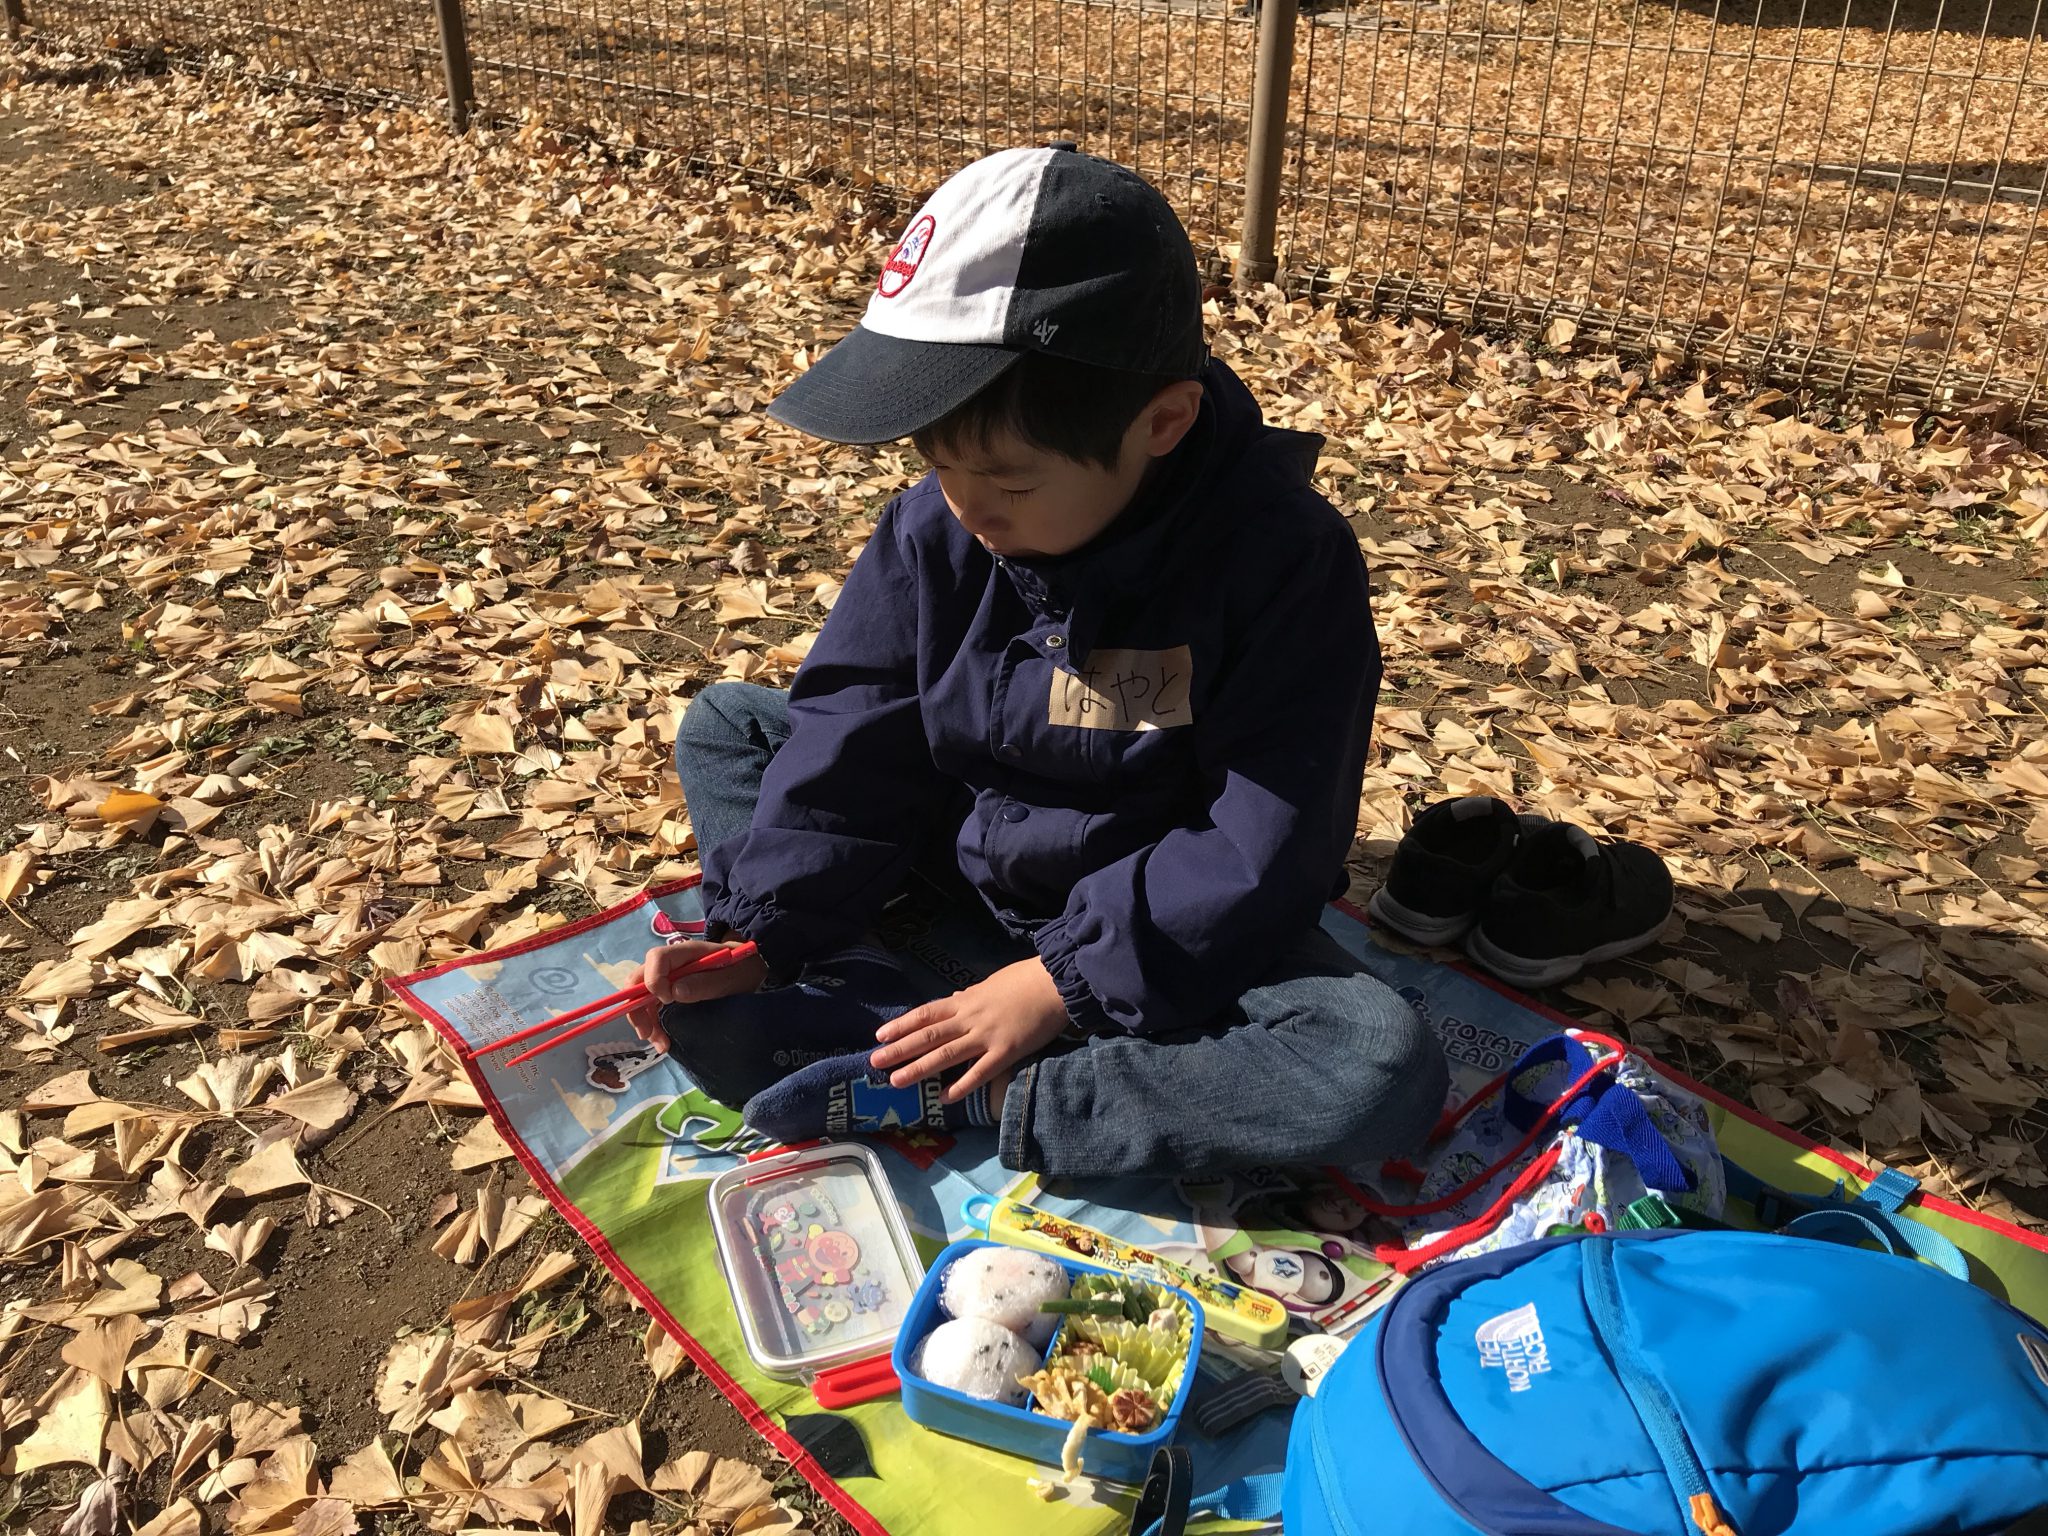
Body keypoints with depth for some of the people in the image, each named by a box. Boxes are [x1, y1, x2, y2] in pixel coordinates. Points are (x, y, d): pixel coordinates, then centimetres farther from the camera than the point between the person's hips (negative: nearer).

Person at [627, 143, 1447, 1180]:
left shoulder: (1285, 559, -23)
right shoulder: (934, 529, -10)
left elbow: (1264, 848, -23)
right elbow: (851, 741, -6)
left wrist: (1065, 980, -27)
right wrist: (757, 936, -17)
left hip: (1163, 921, -3)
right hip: (954, 857, 4)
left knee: (1386, 1071, -32)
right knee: (720, 726, -2)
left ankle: (938, 1092, -28)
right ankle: (886, 1023, -24)